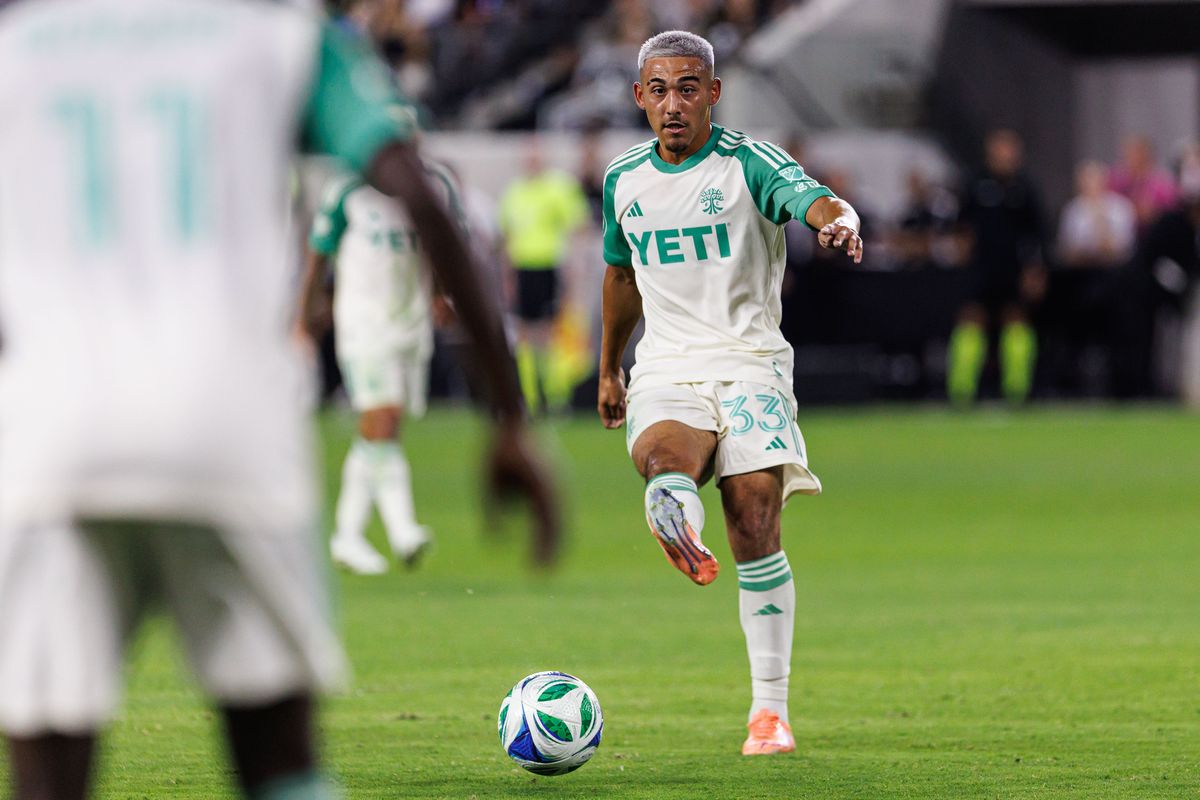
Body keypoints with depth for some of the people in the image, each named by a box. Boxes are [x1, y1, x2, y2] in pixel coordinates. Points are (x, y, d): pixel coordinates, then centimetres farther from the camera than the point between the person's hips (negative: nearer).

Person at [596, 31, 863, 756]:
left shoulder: (749, 163, -5)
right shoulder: (624, 180, 10)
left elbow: (815, 201, -24)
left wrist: (840, 222, -48)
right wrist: (609, 370, 35)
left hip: (748, 362, -3)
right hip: (666, 368, 3)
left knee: (755, 525, -12)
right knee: (663, 462, -37)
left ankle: (771, 709, -6)